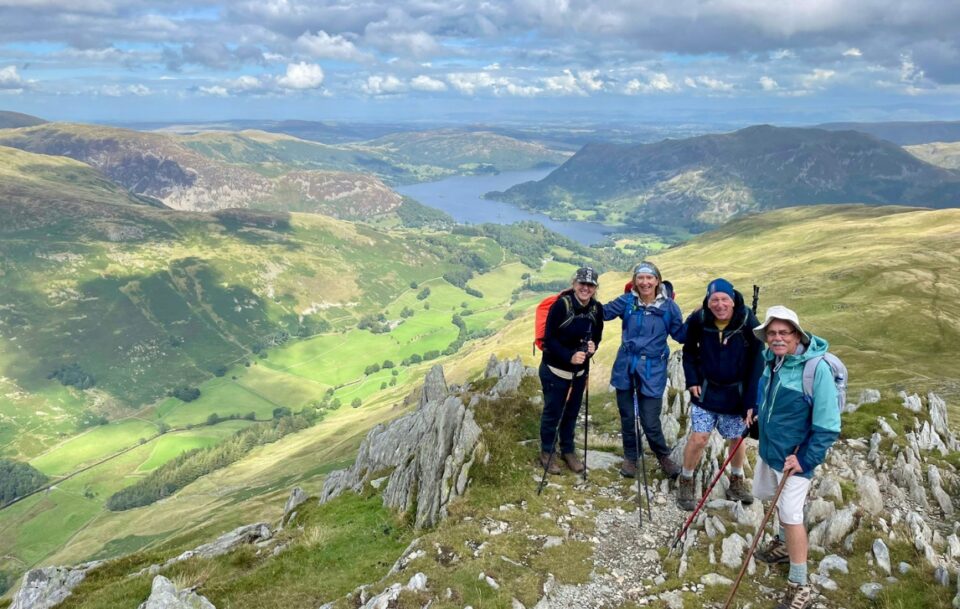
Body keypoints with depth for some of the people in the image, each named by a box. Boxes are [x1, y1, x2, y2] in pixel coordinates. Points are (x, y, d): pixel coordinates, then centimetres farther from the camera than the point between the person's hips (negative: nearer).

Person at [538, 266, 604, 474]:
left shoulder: (597, 308, -4)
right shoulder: (561, 304, -20)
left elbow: (597, 336, 7)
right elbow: (549, 339, -19)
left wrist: (593, 347, -16)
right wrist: (570, 356, -29)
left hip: (580, 371, 5)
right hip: (554, 370, -5)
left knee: (572, 412, 16)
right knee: (553, 412, 8)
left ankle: (568, 451, 35)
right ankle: (546, 452, 27)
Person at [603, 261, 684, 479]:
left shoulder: (668, 306, -5)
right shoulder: (627, 301, -3)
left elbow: (681, 335, 2)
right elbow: (603, 312, 4)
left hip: (652, 372, -2)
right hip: (626, 368, 2)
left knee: (650, 422, -1)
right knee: (627, 418, 14)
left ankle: (663, 456, 28)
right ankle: (630, 457, 35)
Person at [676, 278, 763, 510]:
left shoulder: (748, 322, -19)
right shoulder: (698, 320, -14)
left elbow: (757, 362, -13)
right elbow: (689, 351, 4)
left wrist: (751, 400, -16)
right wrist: (692, 380, -5)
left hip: (736, 393, 0)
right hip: (706, 391, 0)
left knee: (736, 438, 16)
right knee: (698, 438, -4)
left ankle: (737, 482, 39)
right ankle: (685, 482, 18)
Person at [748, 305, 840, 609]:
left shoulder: (816, 369, -27)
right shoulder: (772, 359, -5)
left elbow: (827, 425, -23)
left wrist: (806, 459, -22)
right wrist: (757, 410, 4)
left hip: (795, 456, -8)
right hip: (769, 448, 8)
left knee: (791, 514, -5)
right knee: (778, 499, 26)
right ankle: (785, 543, 52)